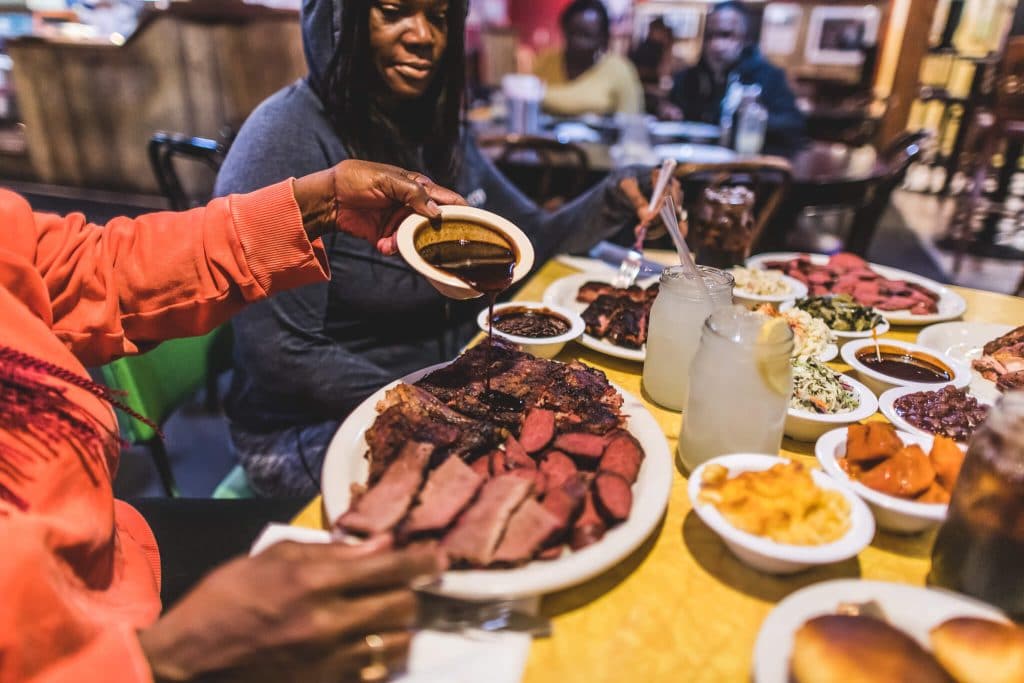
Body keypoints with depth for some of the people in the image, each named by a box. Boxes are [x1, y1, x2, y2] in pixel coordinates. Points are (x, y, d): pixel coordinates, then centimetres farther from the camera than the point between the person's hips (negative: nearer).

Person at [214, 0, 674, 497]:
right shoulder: (286, 141, -19)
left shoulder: (438, 128, 5)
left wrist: (615, 201, -7)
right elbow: (283, 354, -22)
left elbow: (529, 239, 10)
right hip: (317, 429, -6)